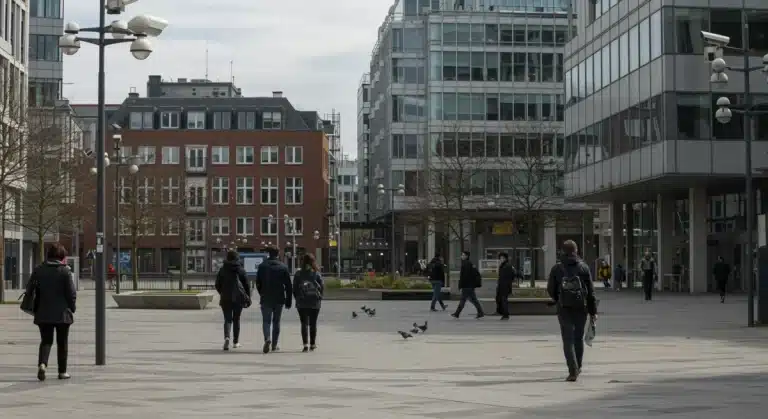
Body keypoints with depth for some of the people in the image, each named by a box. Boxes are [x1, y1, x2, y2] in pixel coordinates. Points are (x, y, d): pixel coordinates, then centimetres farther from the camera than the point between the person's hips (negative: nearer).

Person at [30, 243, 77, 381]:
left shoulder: (38, 270, 3)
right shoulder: (65, 271, -9)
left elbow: (32, 290, 3)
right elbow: (72, 293, -10)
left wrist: (36, 309, 11)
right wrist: (72, 308, 6)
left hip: (43, 313, 3)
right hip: (62, 313, -3)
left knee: (46, 341, 9)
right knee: (62, 343, 10)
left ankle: (42, 363, -16)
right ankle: (62, 371, 13)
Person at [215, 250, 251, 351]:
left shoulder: (222, 270, 1)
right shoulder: (240, 270, -1)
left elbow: (217, 285, 6)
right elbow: (247, 285, 0)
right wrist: (248, 298, 9)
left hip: (226, 298, 0)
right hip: (238, 298, 0)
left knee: (228, 319, 2)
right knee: (236, 319, 13)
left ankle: (227, 337, -24)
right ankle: (236, 342, 17)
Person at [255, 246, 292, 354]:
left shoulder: (262, 266, -1)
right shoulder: (283, 267, -1)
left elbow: (258, 283, 4)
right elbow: (289, 285, -2)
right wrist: (288, 301, 3)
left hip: (266, 299, -1)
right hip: (279, 299, 1)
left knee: (266, 321, 1)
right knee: (276, 322, 12)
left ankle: (267, 339, -25)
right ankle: (274, 345, 14)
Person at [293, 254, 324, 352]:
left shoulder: (298, 274, -3)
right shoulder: (316, 274, -3)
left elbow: (294, 288, -1)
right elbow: (322, 287, -2)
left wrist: (297, 298, 10)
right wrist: (319, 297, 11)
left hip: (302, 302, -1)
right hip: (315, 303, 1)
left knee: (304, 323, 0)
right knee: (313, 323, 11)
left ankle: (305, 345, -11)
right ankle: (313, 344, 16)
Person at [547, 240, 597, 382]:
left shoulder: (557, 268, -1)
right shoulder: (583, 267, 0)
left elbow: (550, 289, 2)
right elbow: (591, 291, -1)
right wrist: (593, 311, 4)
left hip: (564, 308, -1)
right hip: (581, 308, 1)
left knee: (568, 340, -1)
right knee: (578, 338, 16)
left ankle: (573, 371, -14)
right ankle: (577, 367, 29)